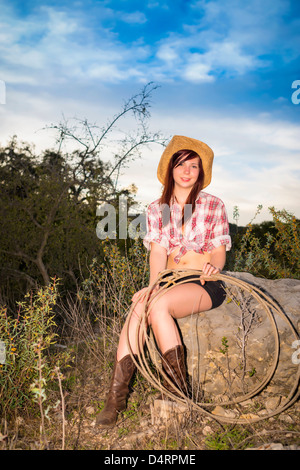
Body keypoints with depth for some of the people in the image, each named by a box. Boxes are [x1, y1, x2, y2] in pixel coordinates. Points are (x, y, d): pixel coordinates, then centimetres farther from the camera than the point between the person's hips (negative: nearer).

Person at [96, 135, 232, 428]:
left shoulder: (213, 206, 6)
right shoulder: (156, 210, 11)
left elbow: (219, 251, 1)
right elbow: (158, 251, 1)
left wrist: (214, 265, -23)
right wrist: (154, 284, -18)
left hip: (204, 284, -3)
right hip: (170, 282, 3)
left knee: (158, 306, -32)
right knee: (139, 309, -29)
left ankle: (179, 392, -20)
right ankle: (116, 396, -26)